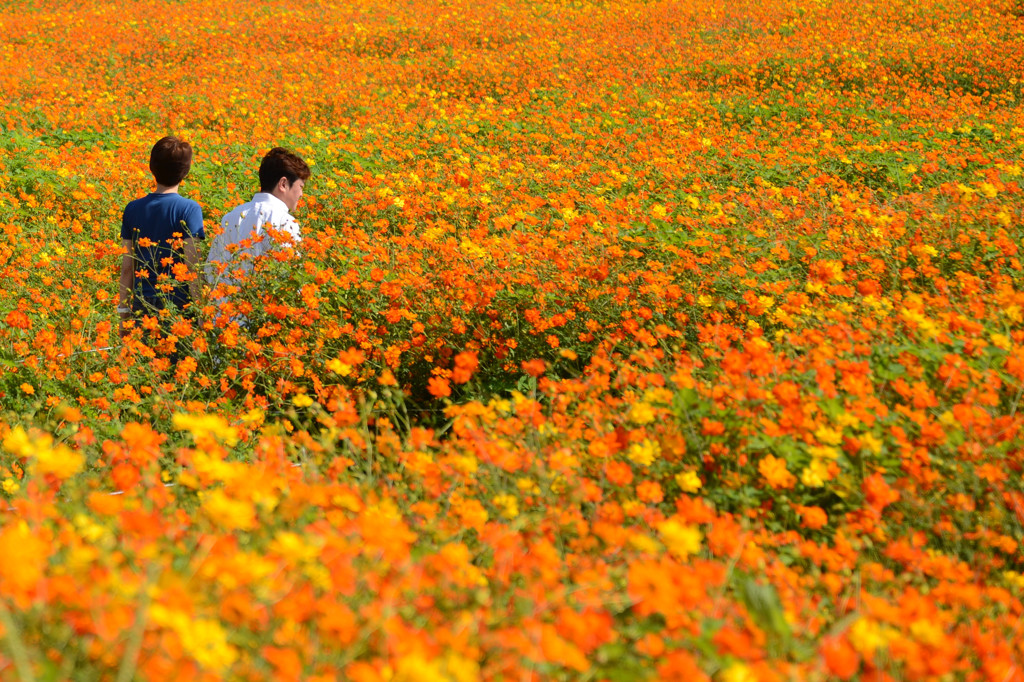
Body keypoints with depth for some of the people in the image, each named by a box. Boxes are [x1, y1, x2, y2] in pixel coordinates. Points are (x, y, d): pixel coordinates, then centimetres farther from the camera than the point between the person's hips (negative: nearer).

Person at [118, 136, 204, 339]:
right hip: (179, 306, -4)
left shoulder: (133, 209, 4)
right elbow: (191, 267, -12)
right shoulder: (189, 209, -8)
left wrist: (124, 311, 13)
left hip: (142, 307, 4)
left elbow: (127, 266, 6)